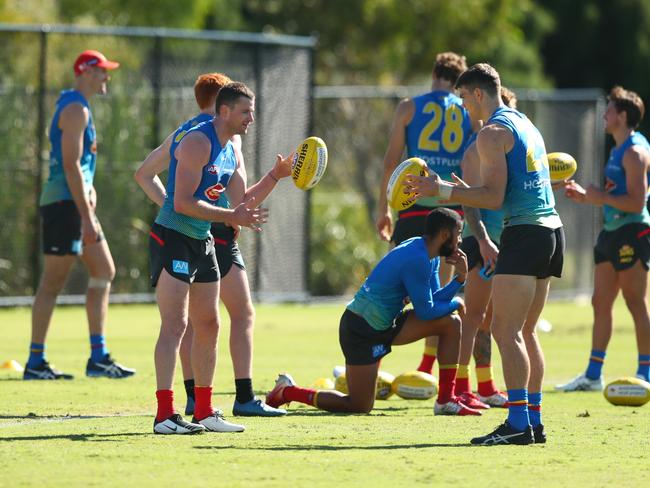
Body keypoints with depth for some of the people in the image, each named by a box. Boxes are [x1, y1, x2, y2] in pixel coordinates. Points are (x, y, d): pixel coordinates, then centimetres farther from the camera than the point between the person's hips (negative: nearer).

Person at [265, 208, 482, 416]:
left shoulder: (430, 256, 7)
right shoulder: (416, 259, -24)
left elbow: (435, 299, 8)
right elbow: (426, 311, -19)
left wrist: (460, 278, -5)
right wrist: (455, 303, -2)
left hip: (385, 324, 10)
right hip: (362, 330, -10)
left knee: (450, 323, 2)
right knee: (359, 407, -6)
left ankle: (445, 401, 4)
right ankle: (287, 392, 8)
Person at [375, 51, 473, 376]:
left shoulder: (409, 108, 4)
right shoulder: (469, 112, 9)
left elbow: (392, 159, 1)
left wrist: (383, 207, 7)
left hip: (416, 206, -2)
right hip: (454, 207, 2)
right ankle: (427, 369, 11)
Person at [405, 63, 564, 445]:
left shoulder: (493, 133, -8)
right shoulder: (525, 124, 21)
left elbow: (494, 198, -14)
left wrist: (443, 191, -9)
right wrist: (464, 191, 33)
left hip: (525, 232, -10)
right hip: (551, 228, 10)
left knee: (506, 331, -11)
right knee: (524, 332, 14)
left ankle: (518, 424, -17)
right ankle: (534, 421, 12)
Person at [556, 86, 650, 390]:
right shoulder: (619, 150, 18)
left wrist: (601, 197, -17)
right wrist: (585, 196, 17)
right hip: (613, 232, 10)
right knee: (600, 304, 9)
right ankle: (593, 375, 13)